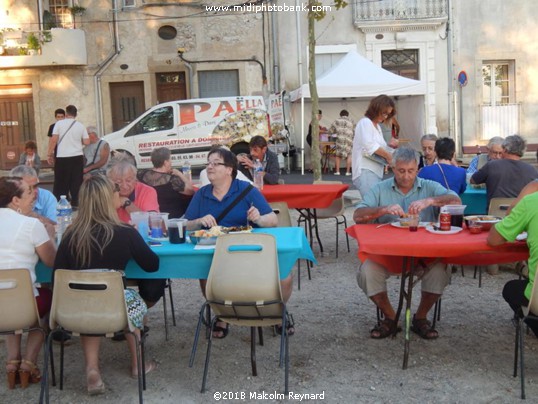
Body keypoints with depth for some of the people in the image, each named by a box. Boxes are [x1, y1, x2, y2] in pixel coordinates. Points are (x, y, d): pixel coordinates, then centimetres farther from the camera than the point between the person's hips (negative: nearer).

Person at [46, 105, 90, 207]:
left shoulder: (59, 123, -2)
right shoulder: (80, 126, 5)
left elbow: (54, 140, -7)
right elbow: (87, 142, 4)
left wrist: (50, 154, -1)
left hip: (62, 157, -2)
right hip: (77, 157, 2)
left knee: (61, 182, 6)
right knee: (76, 182, 6)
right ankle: (75, 203, 5)